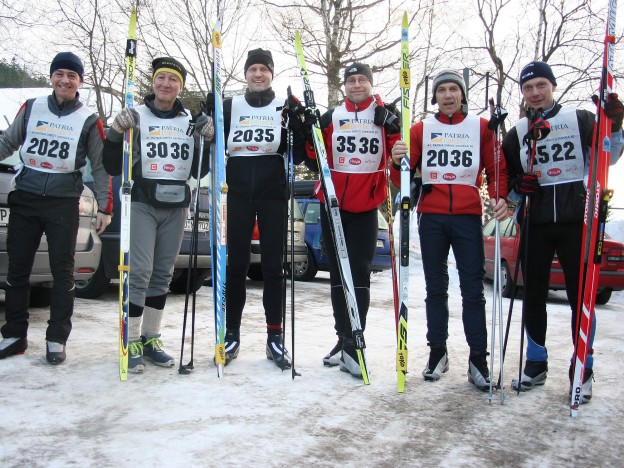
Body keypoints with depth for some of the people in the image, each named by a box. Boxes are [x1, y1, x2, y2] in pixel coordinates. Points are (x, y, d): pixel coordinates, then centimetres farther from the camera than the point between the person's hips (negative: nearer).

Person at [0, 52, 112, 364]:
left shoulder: (89, 121, 2)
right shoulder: (31, 108, 8)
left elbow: (100, 166, 3)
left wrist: (104, 207, -2)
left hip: (64, 203, -2)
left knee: (62, 271, 0)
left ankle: (57, 339, 8)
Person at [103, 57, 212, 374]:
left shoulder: (190, 123, 12)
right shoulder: (136, 117, 1)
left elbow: (198, 172, 12)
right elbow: (113, 169, -2)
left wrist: (209, 142, -2)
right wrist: (115, 135, -18)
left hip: (176, 207, 4)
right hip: (141, 204, -4)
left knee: (162, 274, 8)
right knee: (140, 271, -12)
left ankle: (151, 339, 17)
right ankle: (132, 341, -2)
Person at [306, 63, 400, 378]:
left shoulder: (385, 115, 3)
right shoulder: (331, 117, 8)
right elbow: (315, 155, 4)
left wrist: (394, 128, -20)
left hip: (366, 208, -2)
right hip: (333, 205, 3)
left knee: (359, 274, -6)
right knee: (337, 274, 9)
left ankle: (352, 346, -5)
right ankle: (343, 338, 21)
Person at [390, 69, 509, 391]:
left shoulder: (481, 127, 8)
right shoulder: (421, 129, 9)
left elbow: (497, 170, 5)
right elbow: (403, 178, 3)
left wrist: (500, 197, -13)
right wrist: (398, 163, -19)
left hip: (467, 216, -1)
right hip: (431, 216, 1)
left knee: (473, 289, -2)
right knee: (435, 288, 8)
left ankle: (478, 360, 3)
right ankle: (437, 352, 18)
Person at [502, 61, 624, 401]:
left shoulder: (581, 120, 5)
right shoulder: (517, 133, 11)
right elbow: (505, 178, 16)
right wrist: (518, 186, -6)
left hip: (576, 220, -2)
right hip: (536, 223, 2)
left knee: (581, 295, 0)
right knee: (534, 295, 7)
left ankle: (583, 371, 13)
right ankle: (536, 365, 21)